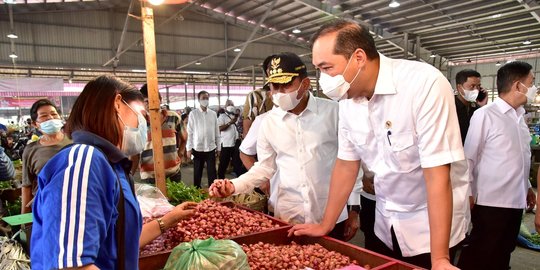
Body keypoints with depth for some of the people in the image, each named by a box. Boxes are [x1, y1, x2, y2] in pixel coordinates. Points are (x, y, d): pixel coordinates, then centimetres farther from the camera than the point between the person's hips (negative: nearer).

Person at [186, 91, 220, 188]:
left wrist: (218, 147, 7)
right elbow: (190, 132, -2)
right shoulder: (193, 114, -2)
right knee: (197, 173, 10)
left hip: (211, 148, 2)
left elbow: (217, 132, 7)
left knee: (212, 173, 5)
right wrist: (189, 148, -6)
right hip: (197, 149, -1)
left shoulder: (213, 114, 4)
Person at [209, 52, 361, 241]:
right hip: (287, 216, 2)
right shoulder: (269, 122, 1)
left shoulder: (333, 111, -7)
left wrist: (354, 209, 0)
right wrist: (234, 186, -7)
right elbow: (265, 167, 8)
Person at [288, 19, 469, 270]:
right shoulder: (348, 99, -7)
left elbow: (437, 175, -27)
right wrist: (325, 226, 5)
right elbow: (346, 163, 1)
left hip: (430, 223, -5)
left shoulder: (425, 84, -26)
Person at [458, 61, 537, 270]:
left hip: (515, 201, 8)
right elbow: (468, 158, -13)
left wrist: (527, 187, 18)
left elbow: (518, 161, 15)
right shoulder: (485, 115, -14)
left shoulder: (519, 117, 9)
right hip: (491, 202, -7)